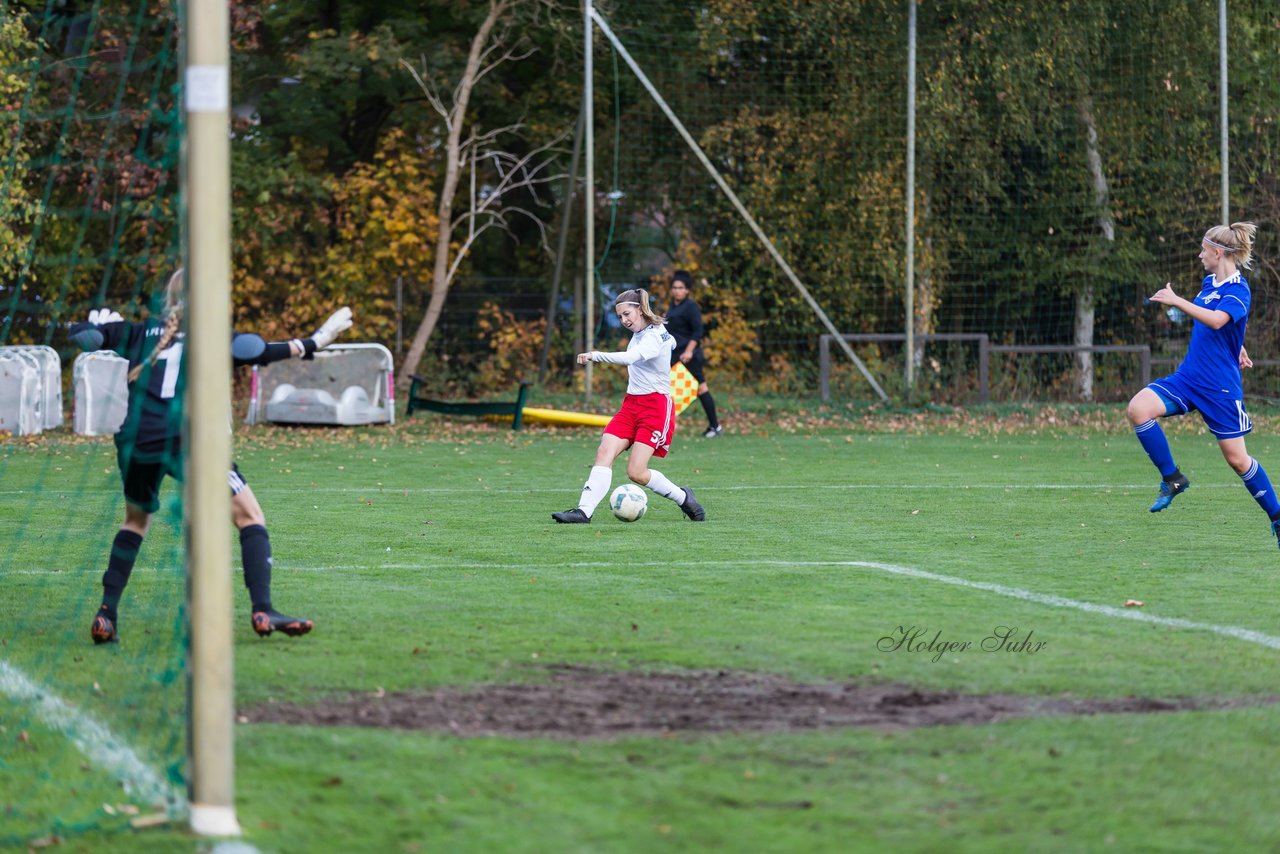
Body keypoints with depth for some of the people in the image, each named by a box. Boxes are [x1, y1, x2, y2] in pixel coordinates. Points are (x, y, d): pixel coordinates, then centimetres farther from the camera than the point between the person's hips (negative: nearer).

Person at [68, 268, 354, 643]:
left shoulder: (140, 332, 19)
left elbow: (80, 335, 20)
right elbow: (254, 352, -9)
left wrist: (98, 326, 43)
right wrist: (312, 343, -5)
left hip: (135, 442, 4)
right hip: (184, 440, -4)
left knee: (136, 520, 28)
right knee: (250, 516, 3)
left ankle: (106, 615, 16)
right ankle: (262, 610, -12)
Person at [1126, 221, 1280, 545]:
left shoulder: (1237, 290, -15)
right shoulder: (1209, 283, 9)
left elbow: (1217, 320, -35)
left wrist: (1177, 302, -37)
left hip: (1220, 387, -7)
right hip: (1189, 377, 7)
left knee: (1237, 458, -1)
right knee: (1139, 408, -18)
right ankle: (1172, 478, -7)